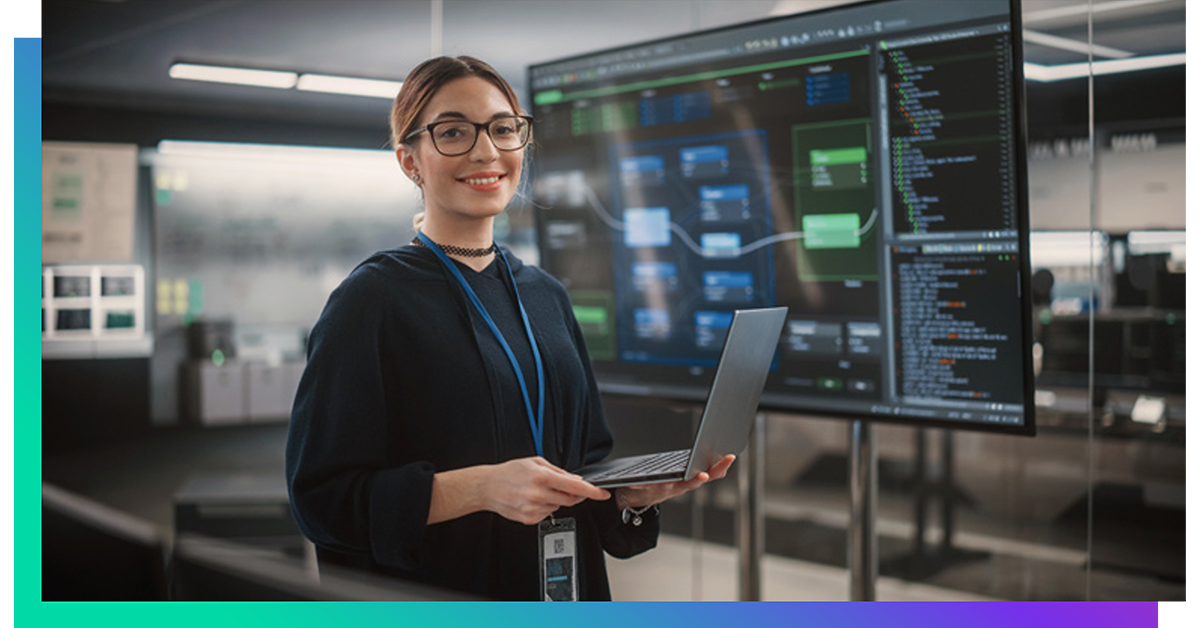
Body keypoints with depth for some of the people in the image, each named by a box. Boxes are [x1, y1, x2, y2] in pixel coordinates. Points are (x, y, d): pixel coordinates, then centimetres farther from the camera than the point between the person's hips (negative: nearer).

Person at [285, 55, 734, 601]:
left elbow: (588, 458, 12)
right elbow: (321, 495, -16)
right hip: (429, 606, -5)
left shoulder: (545, 296, 6)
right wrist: (478, 488, -26)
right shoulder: (371, 299, -12)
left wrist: (635, 491, -8)